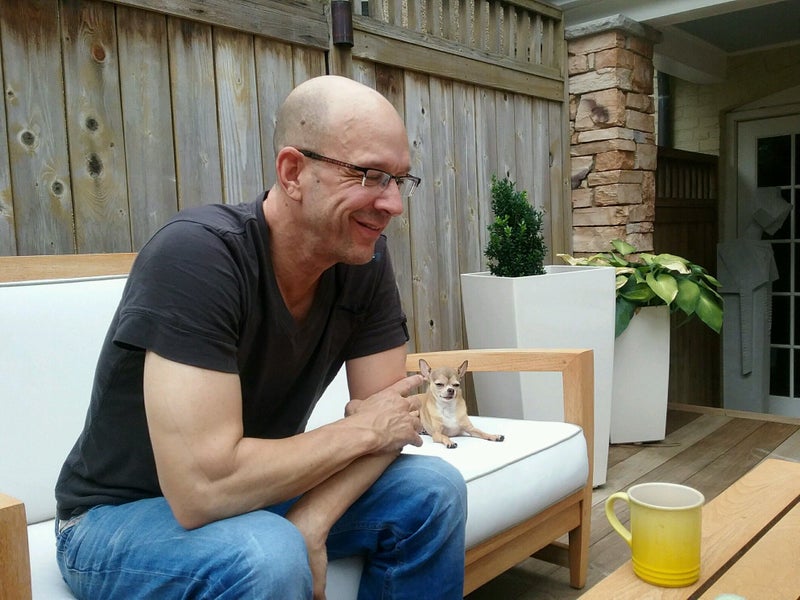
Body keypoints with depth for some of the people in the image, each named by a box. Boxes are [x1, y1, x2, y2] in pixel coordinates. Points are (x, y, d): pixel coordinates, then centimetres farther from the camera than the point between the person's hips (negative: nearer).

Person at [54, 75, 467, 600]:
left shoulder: (365, 259, -10)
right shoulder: (198, 253, -28)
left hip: (258, 493, 6)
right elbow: (204, 487, -33)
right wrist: (361, 430, -21)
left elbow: (391, 415, -8)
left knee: (434, 491, -9)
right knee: (268, 557, -33)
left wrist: (311, 524, -25)